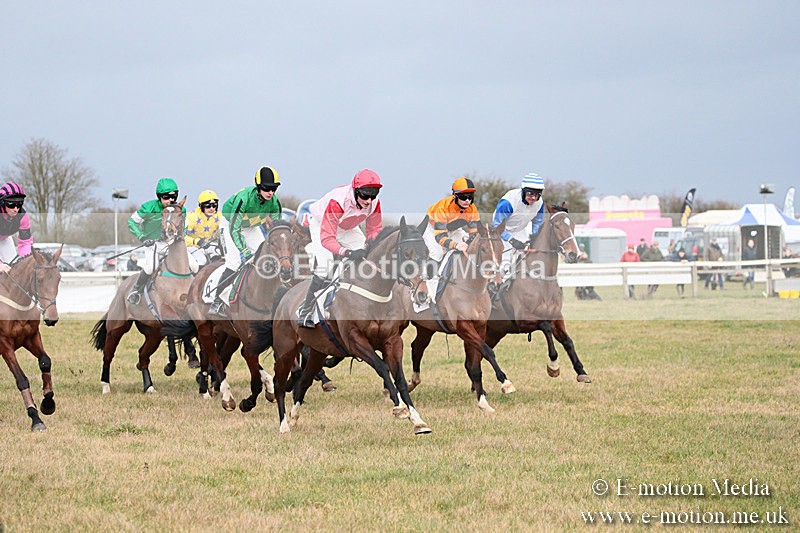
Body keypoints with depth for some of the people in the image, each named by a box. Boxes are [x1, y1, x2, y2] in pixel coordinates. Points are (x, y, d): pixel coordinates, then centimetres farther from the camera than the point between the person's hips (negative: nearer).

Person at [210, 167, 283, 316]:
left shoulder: (274, 202, -22)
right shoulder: (244, 198, -37)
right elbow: (234, 229, -36)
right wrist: (244, 251, -44)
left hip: (251, 227, 6)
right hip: (230, 223, -6)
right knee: (234, 262, -22)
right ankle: (217, 303, -20)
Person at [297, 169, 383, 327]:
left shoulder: (374, 203, -26)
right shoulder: (337, 201, -44)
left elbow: (375, 229, -11)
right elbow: (326, 237, -44)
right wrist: (347, 252, -59)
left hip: (347, 228, 6)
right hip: (321, 224, -6)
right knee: (325, 266, -24)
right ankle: (305, 312, -13)